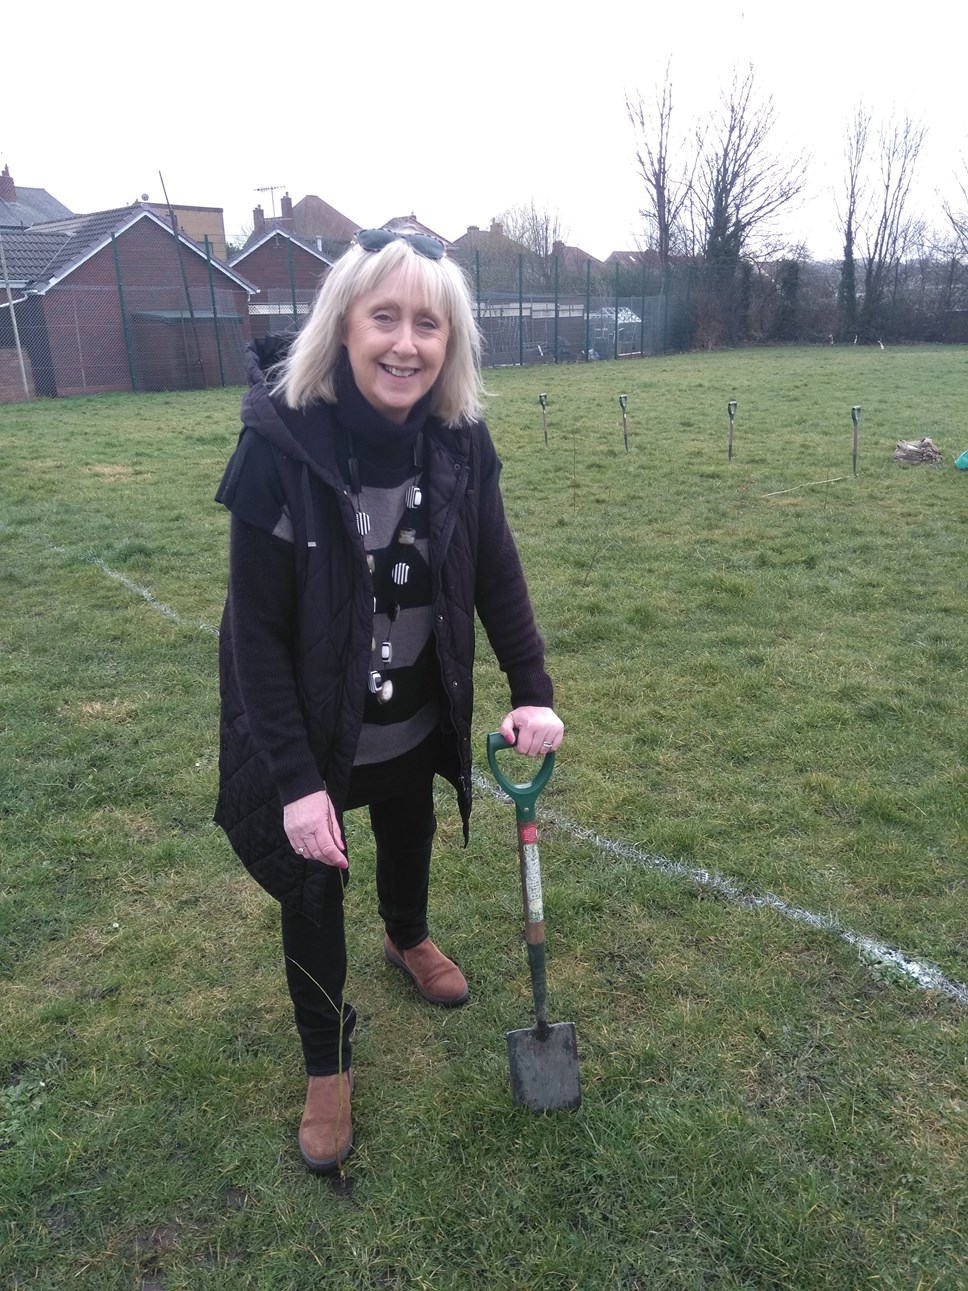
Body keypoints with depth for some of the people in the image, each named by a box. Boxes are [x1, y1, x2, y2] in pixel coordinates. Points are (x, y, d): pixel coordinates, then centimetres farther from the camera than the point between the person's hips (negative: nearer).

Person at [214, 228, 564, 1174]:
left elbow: (497, 576, -5)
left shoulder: (460, 442, -14)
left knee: (410, 836, 29)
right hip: (311, 724, -4)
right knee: (312, 886, 12)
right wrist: (296, 780, -23)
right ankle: (327, 1065, 38)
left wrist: (533, 693, -15)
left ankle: (407, 938, 63)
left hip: (415, 714, 5)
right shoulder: (280, 442, -27)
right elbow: (258, 631, -23)